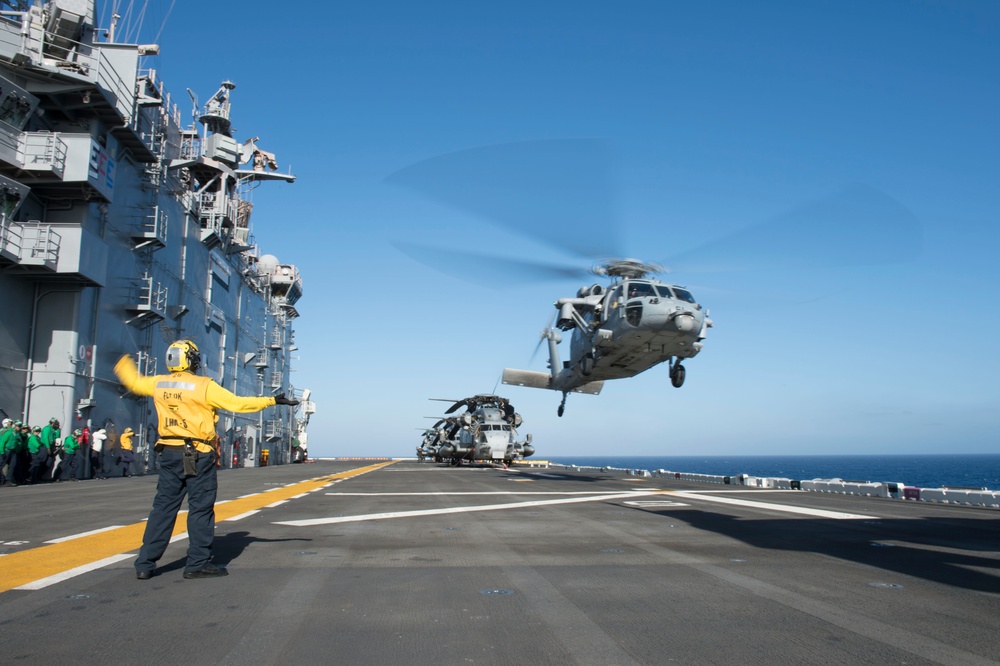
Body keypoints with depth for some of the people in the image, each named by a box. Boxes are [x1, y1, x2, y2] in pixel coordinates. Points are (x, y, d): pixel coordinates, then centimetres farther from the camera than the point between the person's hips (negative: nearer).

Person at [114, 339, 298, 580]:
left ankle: (145, 564, 15)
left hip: (169, 453, 6)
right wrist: (272, 400, -10)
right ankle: (198, 563, 6)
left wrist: (123, 362, 45)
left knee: (163, 507, 12)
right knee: (200, 508, 2)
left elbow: (134, 382, 25)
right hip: (198, 455, -6)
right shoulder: (204, 386, -12)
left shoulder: (158, 384, 5)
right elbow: (236, 403, -15)